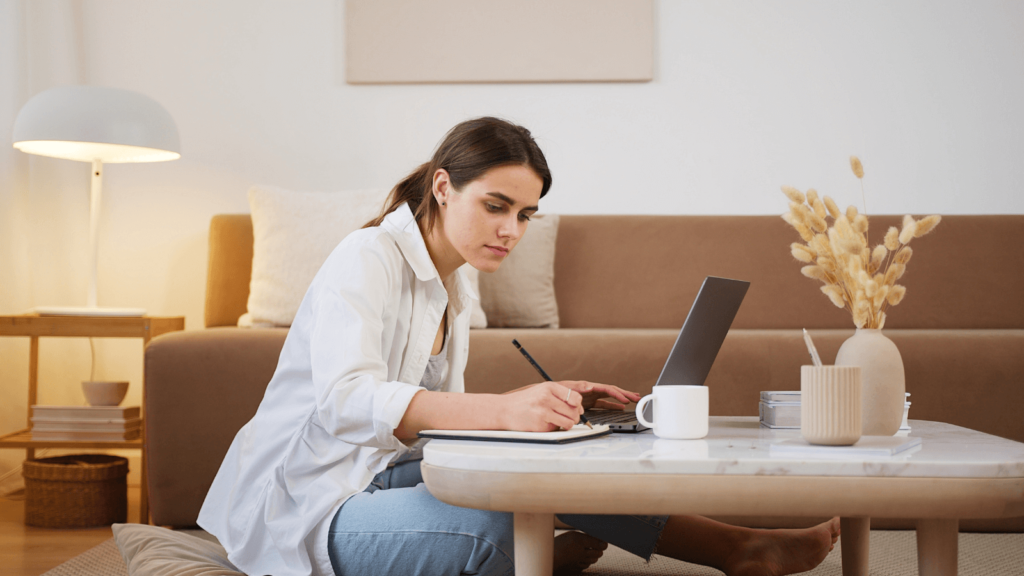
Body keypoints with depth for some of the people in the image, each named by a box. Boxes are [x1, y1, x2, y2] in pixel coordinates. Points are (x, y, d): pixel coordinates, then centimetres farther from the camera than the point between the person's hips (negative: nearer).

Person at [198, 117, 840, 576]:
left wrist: (548, 402, -7)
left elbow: (437, 413, 9)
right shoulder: (367, 259, -15)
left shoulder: (455, 292, 13)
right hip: (305, 511, -9)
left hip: (377, 479, 9)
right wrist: (504, 408, -44)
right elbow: (346, 403, -32)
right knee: (494, 524, -29)